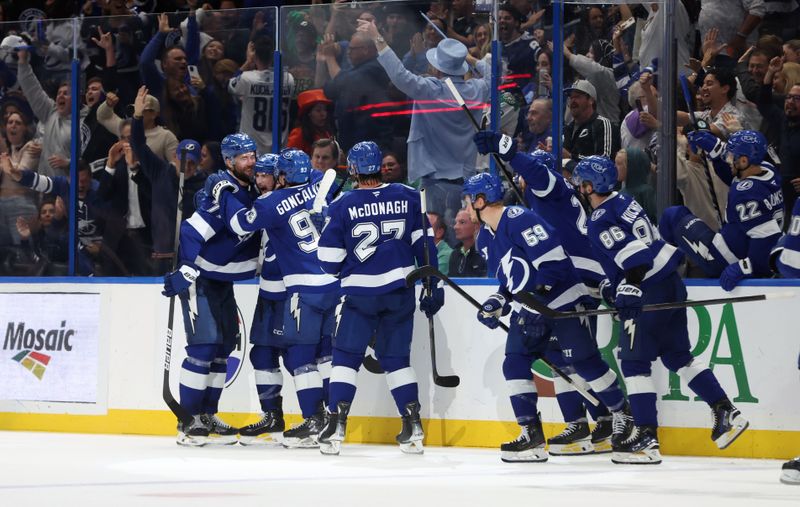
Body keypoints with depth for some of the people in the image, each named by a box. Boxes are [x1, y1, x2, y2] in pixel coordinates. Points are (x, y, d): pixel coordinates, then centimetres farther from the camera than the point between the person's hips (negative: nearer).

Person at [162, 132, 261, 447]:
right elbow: (193, 231, -29)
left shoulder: (251, 190, 5)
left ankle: (207, 415, 18)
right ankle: (188, 421, -9)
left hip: (223, 279, 9)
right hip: (198, 276, -9)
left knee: (225, 344, 10)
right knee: (204, 344, -13)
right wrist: (185, 271, -34)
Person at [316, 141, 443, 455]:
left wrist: (339, 273, 19)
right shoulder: (407, 197, 1)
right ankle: (413, 426, 6)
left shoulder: (343, 205, -6)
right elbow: (424, 243, 3)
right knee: (396, 357, 12)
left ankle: (335, 425, -3)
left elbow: (329, 260, -4)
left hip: (360, 292, -3)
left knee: (346, 356, 6)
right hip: (401, 290, 3)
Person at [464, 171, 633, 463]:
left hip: (563, 301, -9)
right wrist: (498, 304, 5)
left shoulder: (520, 220, -21)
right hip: (529, 308, 9)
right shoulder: (486, 239, 9)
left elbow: (555, 263, -26)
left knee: (585, 363, -4)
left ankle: (622, 414, 20)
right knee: (515, 364, -5)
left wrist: (535, 294, -29)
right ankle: (531, 437, -4)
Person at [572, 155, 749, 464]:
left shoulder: (600, 220, -11)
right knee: (677, 356, 16)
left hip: (649, 293, -9)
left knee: (634, 363, -4)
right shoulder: (623, 203, 17)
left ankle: (647, 439, -7)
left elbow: (633, 253, -24)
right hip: (671, 283, 9)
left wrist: (627, 288, -28)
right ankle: (726, 413, 13)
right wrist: (610, 285, 26)